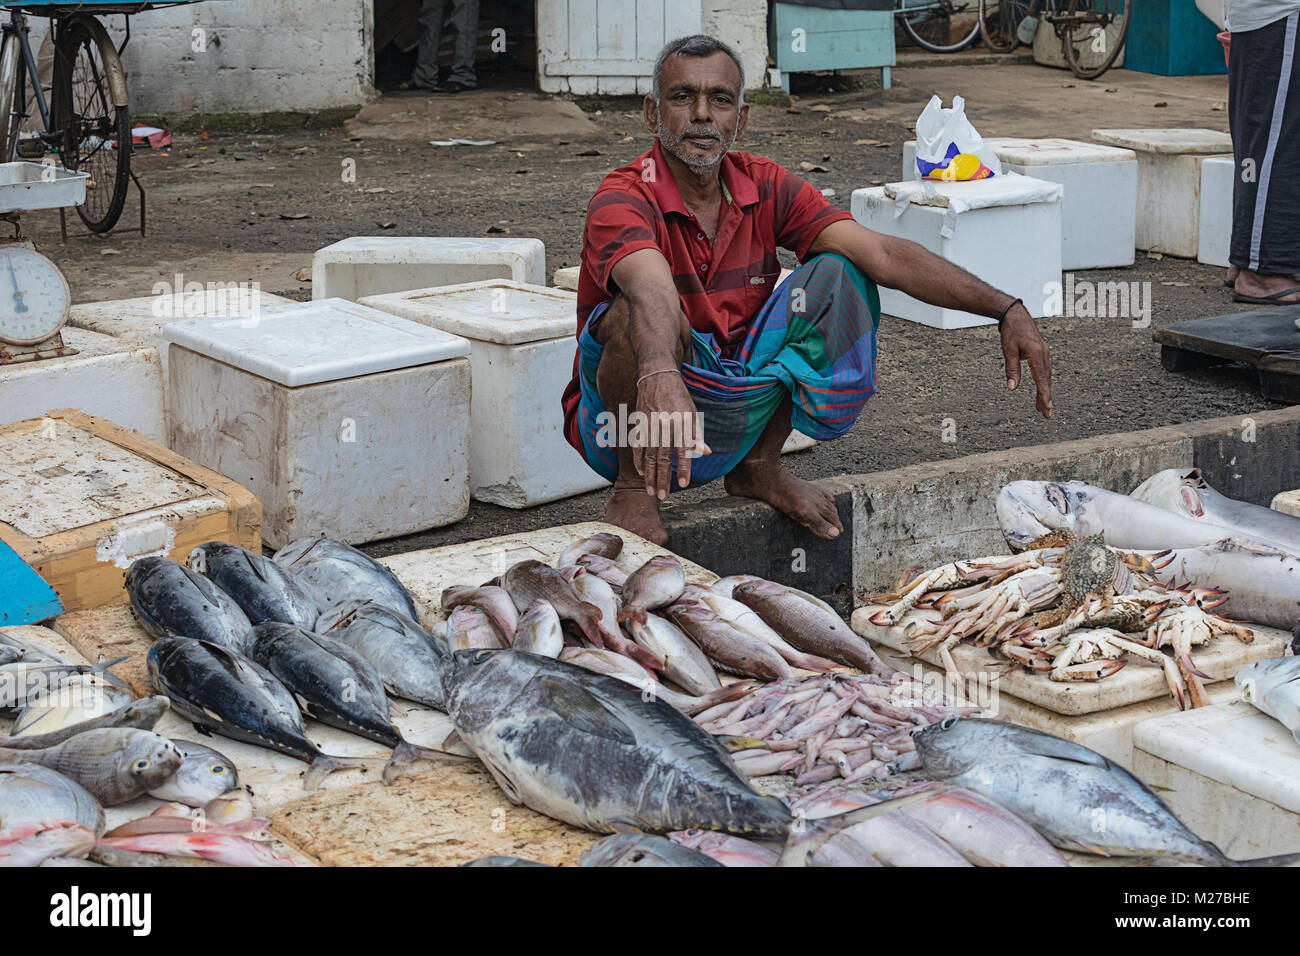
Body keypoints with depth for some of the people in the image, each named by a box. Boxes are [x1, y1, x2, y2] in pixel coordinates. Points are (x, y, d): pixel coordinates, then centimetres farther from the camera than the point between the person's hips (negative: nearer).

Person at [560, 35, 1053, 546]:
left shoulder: (764, 188, -2)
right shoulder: (623, 200, -18)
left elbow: (882, 253, -12)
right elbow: (650, 290, -42)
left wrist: (1006, 310, -23)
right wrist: (659, 378, -64)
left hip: (729, 413, 5)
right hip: (625, 420, -5)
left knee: (837, 277, -9)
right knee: (640, 315, -35)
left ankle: (759, 465, 1)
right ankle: (633, 486, -13)